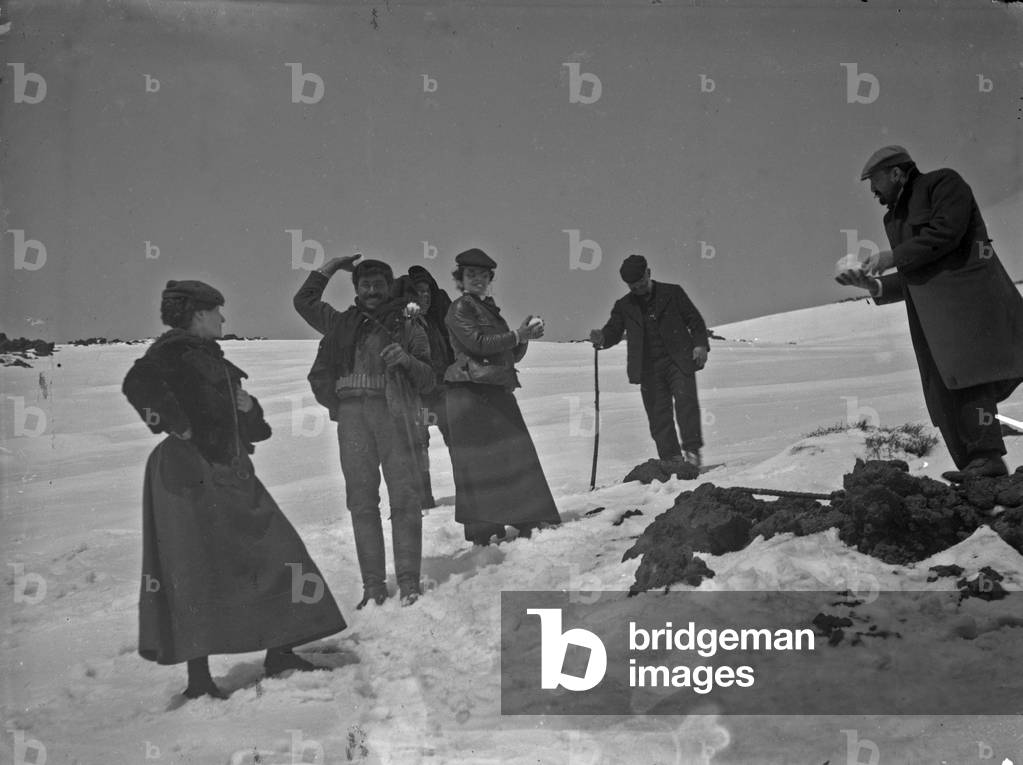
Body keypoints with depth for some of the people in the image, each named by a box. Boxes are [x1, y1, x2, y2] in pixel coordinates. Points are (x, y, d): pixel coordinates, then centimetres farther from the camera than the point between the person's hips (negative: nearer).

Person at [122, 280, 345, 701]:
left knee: (275, 553, 8)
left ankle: (278, 653, 17)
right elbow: (138, 383, -28)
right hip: (192, 475, -10)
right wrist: (179, 427, -21)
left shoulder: (211, 358, 22)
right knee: (198, 571, -8)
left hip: (231, 474, 10)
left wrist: (248, 409, 3)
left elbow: (254, 429, 26)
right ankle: (198, 679, -2)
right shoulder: (174, 349, -6)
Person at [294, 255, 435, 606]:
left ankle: (409, 581, -9)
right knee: (361, 500, -2)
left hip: (393, 412, -2)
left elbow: (428, 379, 7)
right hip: (351, 415, 2)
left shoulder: (408, 326, 12)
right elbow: (303, 301, 27)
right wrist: (329, 268, 23)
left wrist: (407, 360, -12)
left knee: (404, 495, -10)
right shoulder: (343, 323, 19)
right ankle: (373, 585, 0)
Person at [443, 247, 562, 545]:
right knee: (481, 463, -8)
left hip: (497, 392, 8)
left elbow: (511, 355, 20)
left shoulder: (489, 309, 23)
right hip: (472, 393, -8)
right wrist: (518, 335, -14)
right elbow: (478, 342, -17)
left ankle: (524, 525, 7)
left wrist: (524, 336, 1)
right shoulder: (460, 309, -2)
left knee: (513, 459, 5)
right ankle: (483, 532, -6)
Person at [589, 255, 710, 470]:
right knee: (658, 413, -2)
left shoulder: (673, 293, 8)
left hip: (679, 360, -2)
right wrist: (601, 338, -16)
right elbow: (613, 331, 7)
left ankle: (692, 450, -11)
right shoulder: (624, 306, 14)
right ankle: (671, 458, 3)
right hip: (648, 368, 2)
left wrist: (700, 344, -6)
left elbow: (695, 320, 9)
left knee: (686, 402, -16)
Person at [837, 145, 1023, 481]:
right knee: (945, 393, -2)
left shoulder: (943, 183, 5)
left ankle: (987, 456, -25)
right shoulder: (896, 217, 28)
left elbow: (945, 233, -13)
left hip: (965, 295, -8)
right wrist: (873, 285, 12)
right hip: (930, 319, 8)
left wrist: (892, 257, -8)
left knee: (967, 373, -20)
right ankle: (973, 468, -5)